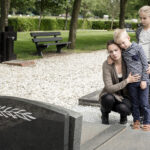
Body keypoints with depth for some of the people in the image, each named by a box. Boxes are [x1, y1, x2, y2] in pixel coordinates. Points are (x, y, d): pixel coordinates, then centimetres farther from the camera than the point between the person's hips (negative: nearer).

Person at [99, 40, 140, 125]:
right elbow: (109, 88, -27)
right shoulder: (107, 65, -21)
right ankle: (105, 112, -1)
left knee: (123, 108, -33)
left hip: (125, 97, 1)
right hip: (111, 95, -1)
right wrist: (127, 81, -28)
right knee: (109, 99, -37)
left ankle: (123, 114, 6)